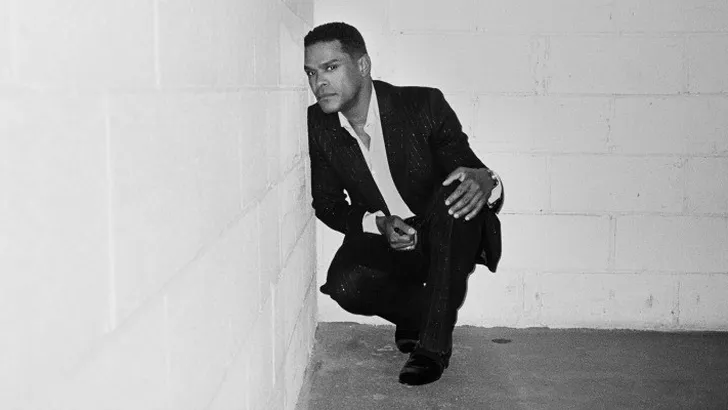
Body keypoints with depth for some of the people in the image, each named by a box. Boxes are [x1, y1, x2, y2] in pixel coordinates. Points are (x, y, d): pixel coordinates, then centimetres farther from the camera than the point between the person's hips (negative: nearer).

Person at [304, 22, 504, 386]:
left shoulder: (424, 106, -18)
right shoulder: (318, 124, -8)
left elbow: (471, 172, -15)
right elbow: (327, 204, 0)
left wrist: (486, 182, -42)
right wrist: (378, 223, -20)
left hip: (446, 237, -2)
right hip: (380, 237, 2)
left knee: (457, 193, -35)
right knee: (344, 285, -29)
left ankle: (434, 342, -26)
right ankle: (421, 313, 4)